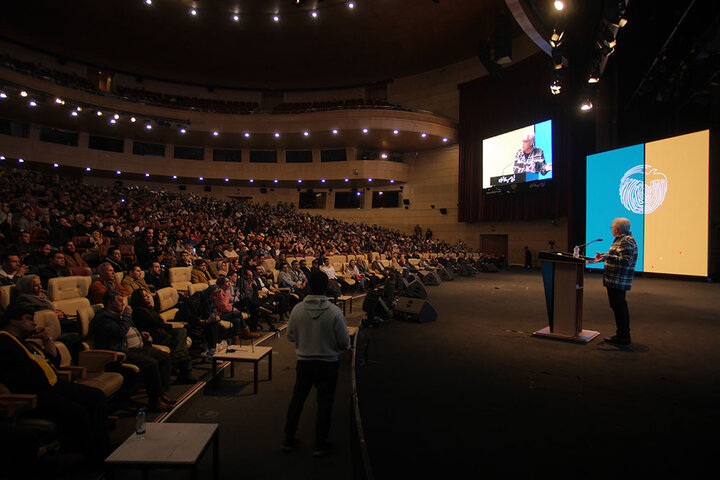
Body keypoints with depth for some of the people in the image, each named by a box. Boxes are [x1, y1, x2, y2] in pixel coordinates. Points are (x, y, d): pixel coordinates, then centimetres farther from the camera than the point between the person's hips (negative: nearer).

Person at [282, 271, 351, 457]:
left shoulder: (297, 309, -10)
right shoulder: (334, 311, -18)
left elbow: (290, 336, 1)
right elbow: (344, 342, -12)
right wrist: (345, 347, 10)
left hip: (303, 362, 3)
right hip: (327, 363, -3)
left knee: (297, 399, 18)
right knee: (324, 402, 11)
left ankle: (288, 439, 30)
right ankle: (320, 444, 19)